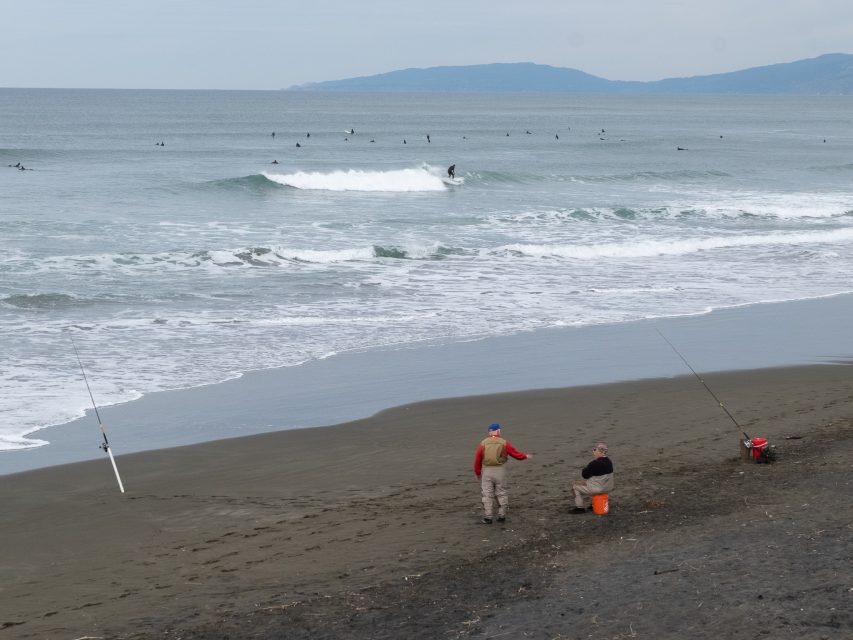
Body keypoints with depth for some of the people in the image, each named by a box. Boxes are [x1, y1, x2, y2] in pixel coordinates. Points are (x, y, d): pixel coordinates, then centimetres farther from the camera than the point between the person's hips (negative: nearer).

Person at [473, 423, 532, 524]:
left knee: (487, 495, 2)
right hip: (500, 471, 0)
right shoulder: (504, 443, -3)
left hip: (486, 471, 0)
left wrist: (477, 473, 14)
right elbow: (515, 453, 5)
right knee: (501, 494, 11)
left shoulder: (483, 444, -3)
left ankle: (487, 518, 1)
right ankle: (501, 516, 13)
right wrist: (525, 456, 25)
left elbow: (477, 460, 0)